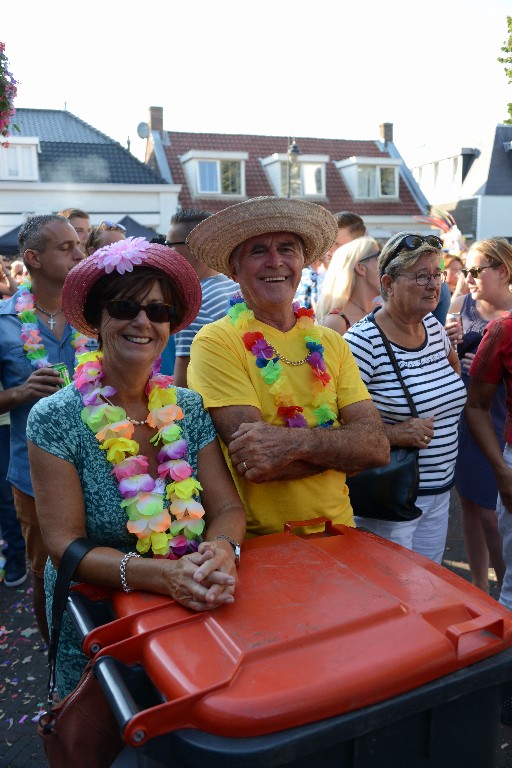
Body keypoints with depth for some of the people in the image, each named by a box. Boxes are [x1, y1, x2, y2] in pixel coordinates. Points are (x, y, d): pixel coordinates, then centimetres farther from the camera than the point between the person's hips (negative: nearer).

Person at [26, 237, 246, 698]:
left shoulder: (190, 409, -4)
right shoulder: (55, 419, -14)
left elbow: (228, 507, -7)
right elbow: (65, 546, -18)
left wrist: (221, 551, -30)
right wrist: (162, 575, -33)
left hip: (193, 616, 3)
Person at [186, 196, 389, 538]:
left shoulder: (331, 343, 2)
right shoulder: (216, 342, -12)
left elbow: (378, 446, -8)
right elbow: (255, 463, -20)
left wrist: (294, 441, -24)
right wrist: (343, 444, -10)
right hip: (257, 544, -3)